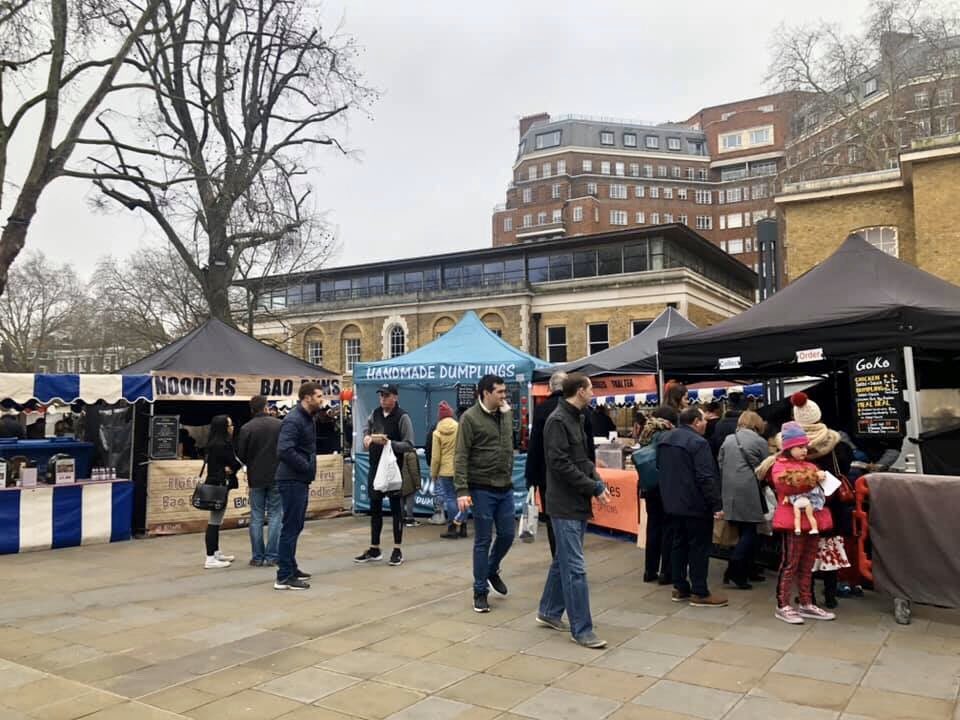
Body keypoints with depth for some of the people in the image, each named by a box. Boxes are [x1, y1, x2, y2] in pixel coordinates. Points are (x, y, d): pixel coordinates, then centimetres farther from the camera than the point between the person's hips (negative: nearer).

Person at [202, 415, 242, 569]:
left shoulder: (216, 443, 14)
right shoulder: (221, 445, -18)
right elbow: (235, 463, -13)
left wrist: (229, 468, -9)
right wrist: (231, 468, 7)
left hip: (216, 485, 10)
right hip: (219, 486, -10)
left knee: (216, 521, 16)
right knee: (214, 522, -8)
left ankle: (216, 553, 24)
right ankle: (210, 559, -6)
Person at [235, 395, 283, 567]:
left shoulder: (246, 428, -6)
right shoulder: (279, 425, -5)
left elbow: (241, 456, -2)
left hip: (256, 479, 0)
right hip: (277, 477, 0)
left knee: (256, 518, 9)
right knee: (275, 516, 6)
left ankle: (257, 557, 10)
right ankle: (271, 557, 3)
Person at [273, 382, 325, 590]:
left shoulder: (308, 418, 13)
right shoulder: (293, 420, -18)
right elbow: (284, 450, -28)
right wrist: (307, 466, -18)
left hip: (300, 481, 10)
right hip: (292, 481, -10)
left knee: (295, 526, 17)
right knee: (291, 527, -6)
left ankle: (290, 568, 29)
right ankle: (284, 577, 0)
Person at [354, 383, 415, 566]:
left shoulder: (402, 417, -11)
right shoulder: (375, 414, 7)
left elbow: (409, 445, -14)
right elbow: (367, 428, 27)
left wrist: (389, 443, -25)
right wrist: (366, 437, 6)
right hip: (375, 467, 6)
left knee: (396, 510, 4)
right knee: (375, 510, 12)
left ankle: (397, 550, 13)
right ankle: (374, 550, 22)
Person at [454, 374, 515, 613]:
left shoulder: (505, 414, 8)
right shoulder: (470, 417, -10)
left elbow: (509, 447, 3)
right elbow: (461, 457, -13)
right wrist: (462, 490, -18)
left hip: (505, 488, 6)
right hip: (482, 489, -6)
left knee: (507, 535, 12)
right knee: (483, 541, 2)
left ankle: (492, 570, 40)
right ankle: (480, 592, 16)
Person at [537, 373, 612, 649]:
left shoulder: (576, 418, 12)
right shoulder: (557, 421, -17)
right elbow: (561, 465, -22)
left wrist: (599, 482, 1)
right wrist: (594, 488, -17)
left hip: (577, 502, 10)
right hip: (565, 504, -9)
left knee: (563, 561, 18)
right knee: (574, 568, -4)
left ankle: (549, 611, 31)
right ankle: (582, 630, 3)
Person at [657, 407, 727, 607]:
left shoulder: (665, 439, 9)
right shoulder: (698, 442, -19)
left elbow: (661, 468, 20)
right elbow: (706, 477, -22)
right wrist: (716, 505, -19)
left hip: (673, 502, 8)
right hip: (695, 504, -8)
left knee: (679, 544, 14)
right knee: (699, 547, 0)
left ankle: (680, 588, 20)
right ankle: (699, 593, 5)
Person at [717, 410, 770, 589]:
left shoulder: (728, 440, 12)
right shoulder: (760, 441, 0)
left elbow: (720, 466, 13)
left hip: (729, 490, 5)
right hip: (748, 490, -5)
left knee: (743, 531, 13)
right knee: (749, 531, -1)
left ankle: (748, 569, 19)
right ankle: (733, 569, -11)